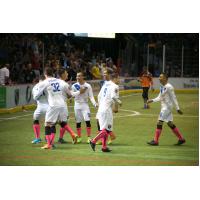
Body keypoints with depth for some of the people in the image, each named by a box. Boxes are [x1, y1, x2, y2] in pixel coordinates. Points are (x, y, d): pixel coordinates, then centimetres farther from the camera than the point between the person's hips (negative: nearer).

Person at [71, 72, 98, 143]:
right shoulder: (74, 86, 1)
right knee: (78, 122, 6)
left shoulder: (88, 86, -4)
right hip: (77, 105, 2)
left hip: (85, 104, -2)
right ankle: (79, 137, 16)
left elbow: (91, 97, -4)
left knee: (87, 121, -12)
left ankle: (89, 137, -7)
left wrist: (95, 104, -19)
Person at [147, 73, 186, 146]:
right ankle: (181, 139, 20)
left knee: (159, 122, -9)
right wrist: (152, 100, 3)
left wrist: (177, 108, -13)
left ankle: (155, 141, -3)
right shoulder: (162, 86, 11)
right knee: (170, 123, 13)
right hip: (164, 106, 10)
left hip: (167, 106, -10)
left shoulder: (169, 87, -17)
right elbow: (159, 97, 17)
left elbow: (173, 98, -15)